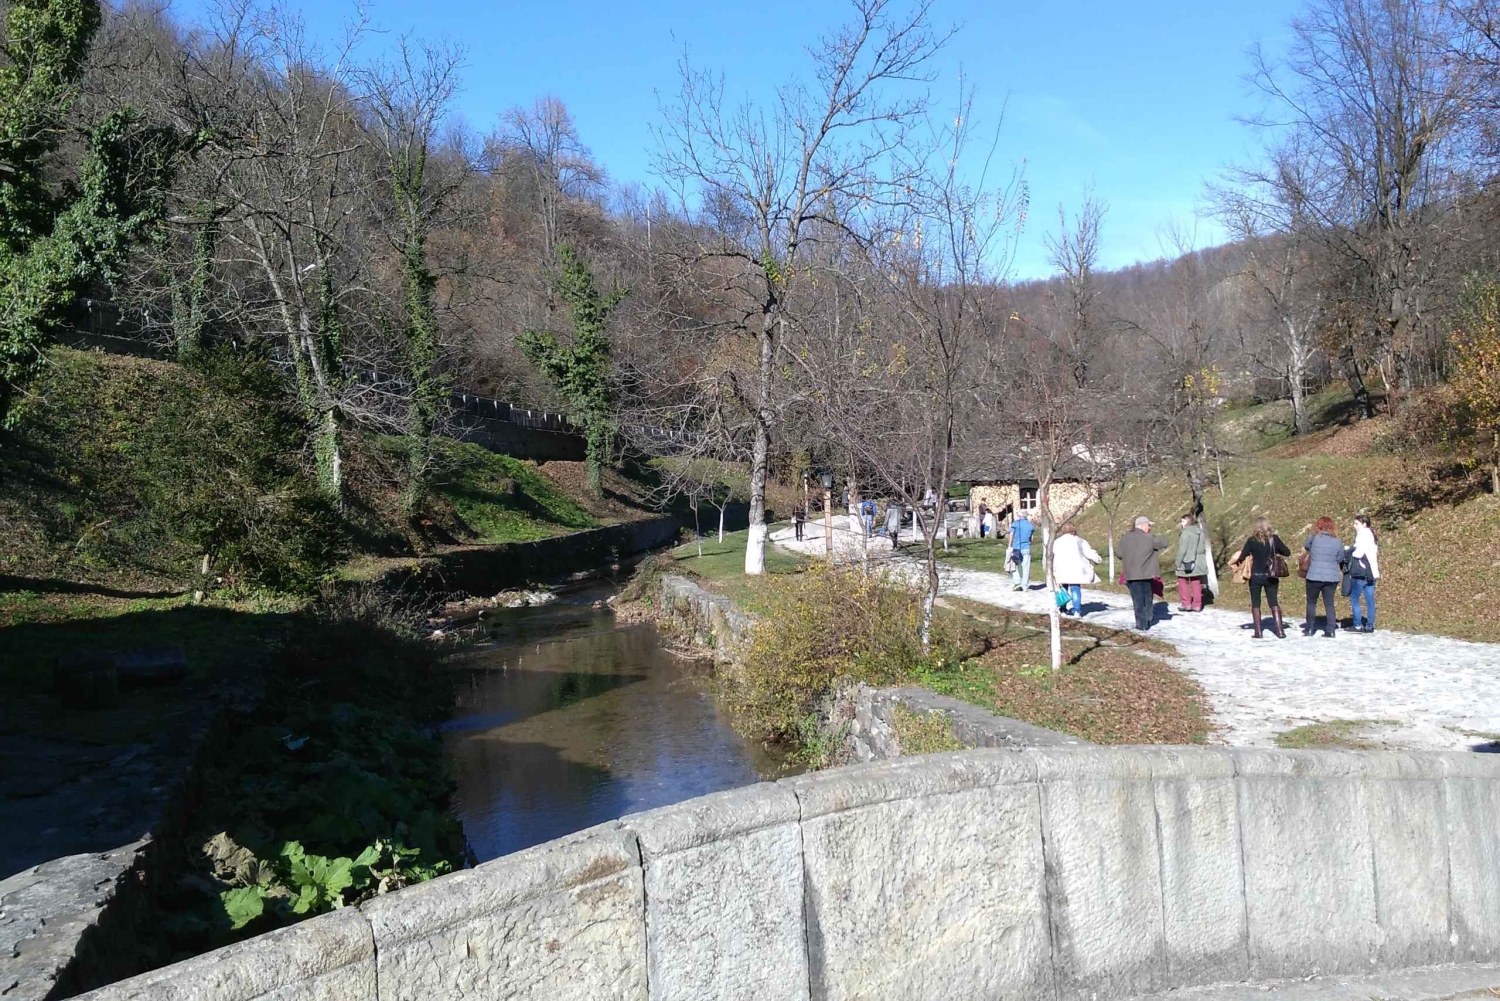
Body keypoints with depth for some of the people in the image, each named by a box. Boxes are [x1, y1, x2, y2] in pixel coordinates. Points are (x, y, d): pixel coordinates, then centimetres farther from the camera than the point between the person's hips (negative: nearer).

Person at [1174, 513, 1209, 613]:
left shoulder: (1186, 533, -14)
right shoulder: (1200, 532, 10)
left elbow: (1182, 550, -17)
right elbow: (1203, 548, 15)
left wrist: (1178, 563, -12)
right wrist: (1201, 561, 21)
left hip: (1187, 563, -7)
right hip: (1198, 563, 7)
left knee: (1182, 582, 6)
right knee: (1196, 583, 11)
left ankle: (1186, 603, 2)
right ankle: (1197, 605, 13)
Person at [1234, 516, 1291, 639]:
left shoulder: (1252, 541, -9)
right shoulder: (1274, 539, -4)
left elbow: (1242, 557, -9)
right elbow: (1287, 552, 2)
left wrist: (1237, 562, 12)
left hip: (1255, 576, -2)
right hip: (1270, 576, 2)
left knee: (1255, 604, 8)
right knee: (1274, 603, 9)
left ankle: (1258, 632, 5)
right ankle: (1280, 631, 3)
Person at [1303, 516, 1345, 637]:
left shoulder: (1313, 538, -8)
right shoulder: (1337, 542, -1)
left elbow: (1306, 546, 12)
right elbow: (1340, 559, 7)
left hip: (1314, 576, -2)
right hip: (1332, 577, 2)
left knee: (1311, 602, 12)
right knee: (1329, 603, 9)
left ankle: (1309, 628, 16)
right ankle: (1330, 630, 5)